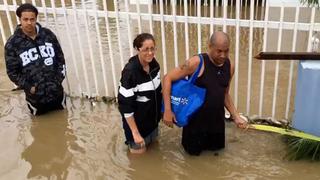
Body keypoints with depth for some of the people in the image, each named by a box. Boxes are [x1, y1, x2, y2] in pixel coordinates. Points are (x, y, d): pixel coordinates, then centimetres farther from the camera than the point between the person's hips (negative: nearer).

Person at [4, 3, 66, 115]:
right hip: (35, 96, -2)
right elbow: (12, 72, -6)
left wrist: (59, 79, -3)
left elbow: (60, 58, 5)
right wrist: (29, 87, -12)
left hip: (57, 92, 2)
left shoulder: (48, 34, -3)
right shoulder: (12, 43, -11)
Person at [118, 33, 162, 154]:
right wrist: (135, 133, -24)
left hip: (152, 115, 7)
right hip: (137, 119, -6)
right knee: (139, 149, 9)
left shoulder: (154, 64, -9)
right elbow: (125, 105, -27)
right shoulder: (130, 71, -30)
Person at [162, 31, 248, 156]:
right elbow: (168, 78, -19)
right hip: (196, 118, -5)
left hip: (217, 118, 5)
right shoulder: (197, 62, -22)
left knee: (217, 148, 21)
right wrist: (167, 110, -23)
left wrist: (236, 116, 4)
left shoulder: (229, 66, -4)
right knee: (194, 151, 12)